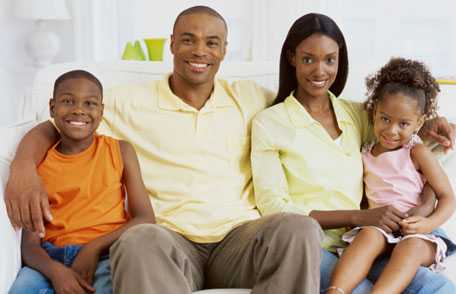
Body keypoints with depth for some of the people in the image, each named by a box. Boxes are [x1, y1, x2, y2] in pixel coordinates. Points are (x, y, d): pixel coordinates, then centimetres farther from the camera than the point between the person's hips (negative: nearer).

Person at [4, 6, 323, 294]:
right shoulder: (131, 101, 11)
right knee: (139, 242, -39)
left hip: (239, 235, 3)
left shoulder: (250, 99, 17)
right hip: (169, 238, -2)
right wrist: (23, 167, -10)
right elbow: (50, 128, 12)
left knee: (300, 229, -30)